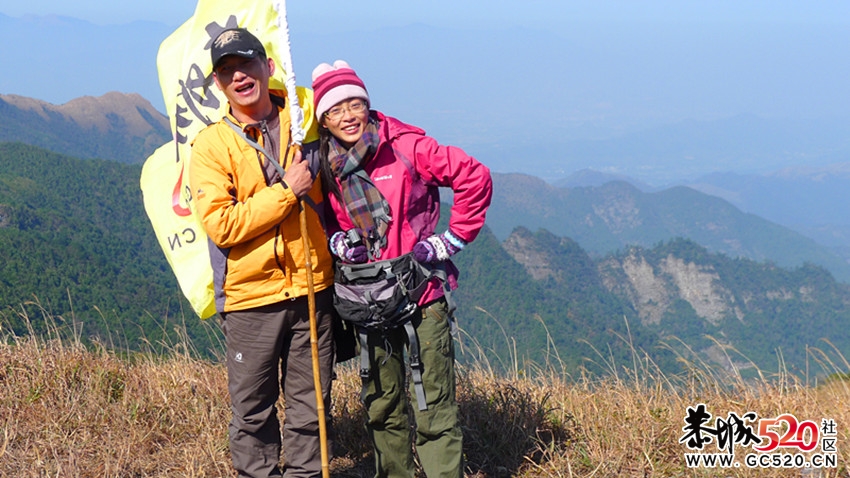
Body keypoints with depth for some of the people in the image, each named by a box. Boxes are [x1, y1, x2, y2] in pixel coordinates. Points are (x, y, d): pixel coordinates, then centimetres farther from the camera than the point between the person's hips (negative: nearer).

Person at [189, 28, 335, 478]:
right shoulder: (211, 145, -5)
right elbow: (221, 225, -15)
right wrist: (287, 191, -17)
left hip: (313, 289, 2)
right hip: (250, 297, -2)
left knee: (310, 405, 11)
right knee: (252, 411, 7)